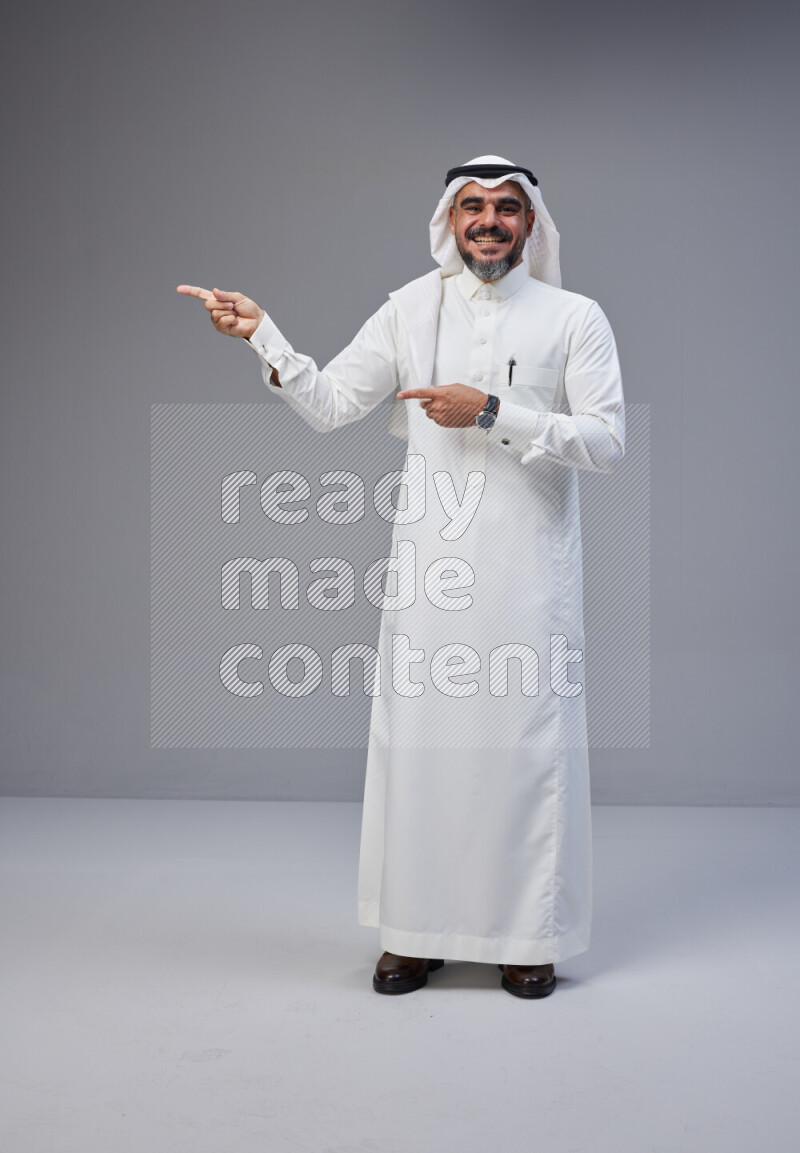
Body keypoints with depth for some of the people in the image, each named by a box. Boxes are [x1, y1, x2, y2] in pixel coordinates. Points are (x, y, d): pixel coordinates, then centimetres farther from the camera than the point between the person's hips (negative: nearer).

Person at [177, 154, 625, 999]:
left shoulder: (575, 318, 3)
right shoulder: (411, 309, 9)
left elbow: (607, 439, -6)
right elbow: (328, 405, 6)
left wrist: (492, 413, -14)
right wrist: (262, 336, -8)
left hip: (528, 566, -2)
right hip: (428, 559, 2)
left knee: (527, 740, 2)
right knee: (415, 738, 4)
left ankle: (530, 935, 17)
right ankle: (417, 930, 18)